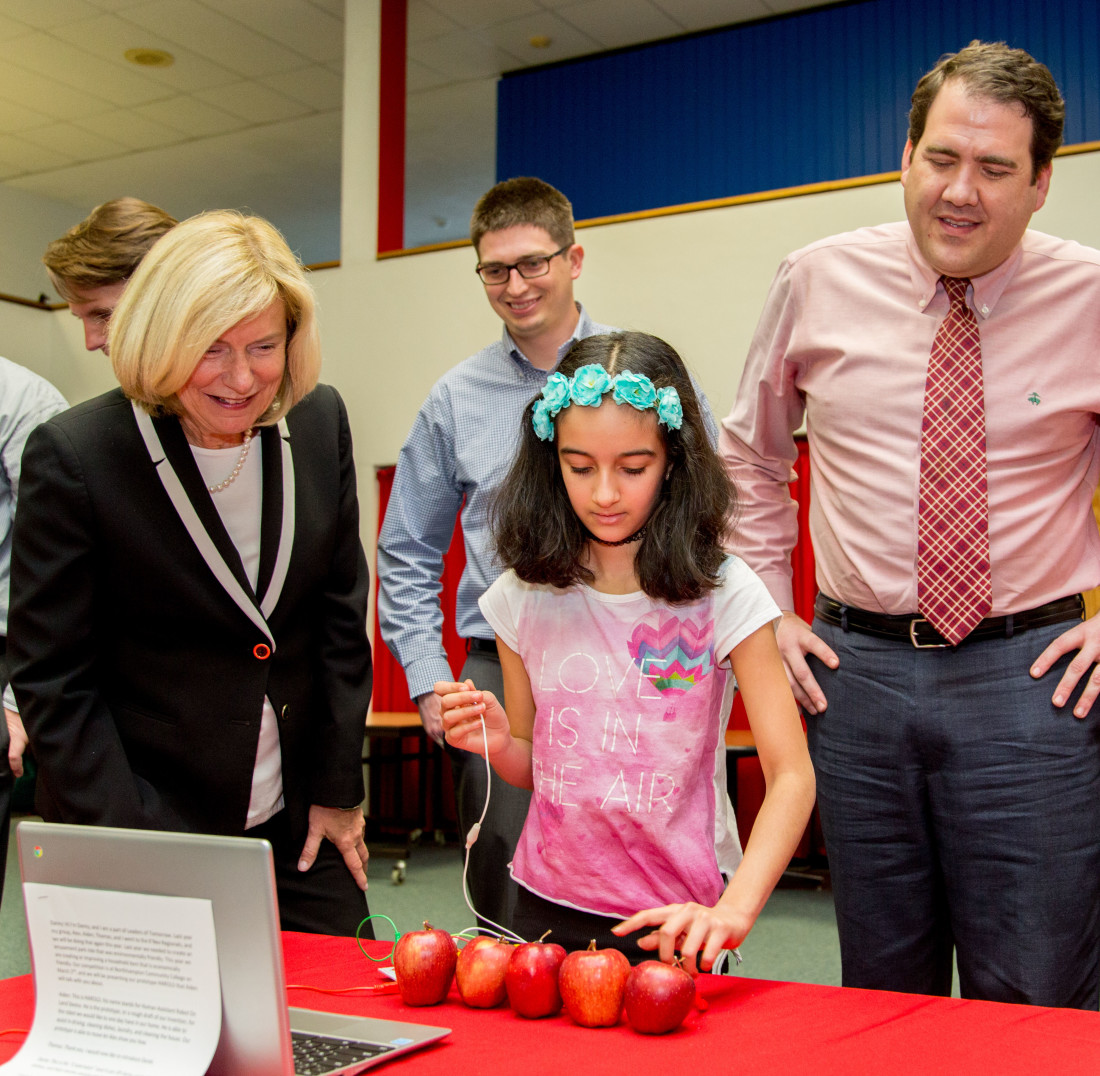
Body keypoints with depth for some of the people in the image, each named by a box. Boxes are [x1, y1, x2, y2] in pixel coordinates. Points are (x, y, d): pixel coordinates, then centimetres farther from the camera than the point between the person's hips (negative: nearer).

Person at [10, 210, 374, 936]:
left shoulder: (320, 422, -3)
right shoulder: (74, 456, -16)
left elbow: (342, 615, 5)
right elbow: (55, 684, -12)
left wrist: (338, 789, 4)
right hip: (148, 823, -4)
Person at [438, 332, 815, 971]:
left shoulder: (722, 593, -12)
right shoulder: (525, 596, -3)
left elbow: (791, 775, -15)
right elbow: (533, 767, 9)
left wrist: (733, 910, -28)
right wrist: (498, 744, -14)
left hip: (676, 920, -2)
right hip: (550, 903, 3)